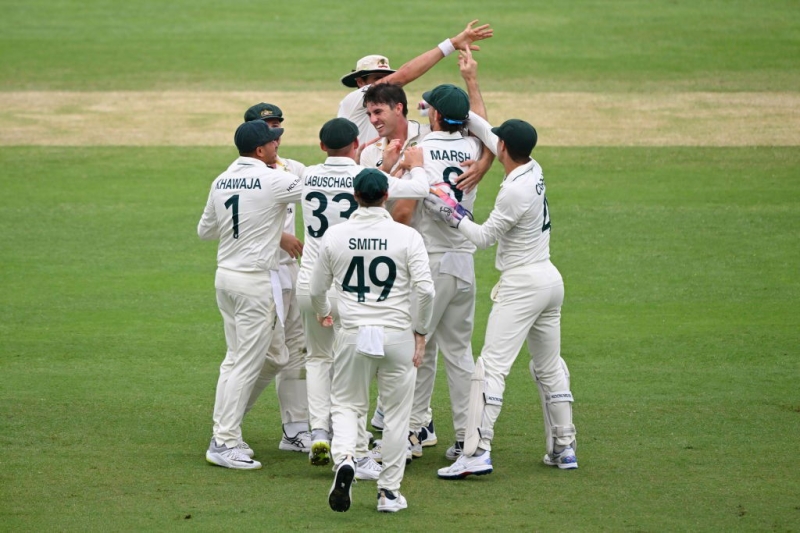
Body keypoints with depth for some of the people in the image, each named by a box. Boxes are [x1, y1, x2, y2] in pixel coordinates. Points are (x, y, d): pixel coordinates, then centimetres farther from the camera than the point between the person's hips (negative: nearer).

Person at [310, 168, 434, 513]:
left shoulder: (335, 236, 1)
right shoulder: (406, 236, -5)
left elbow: (316, 289, 12)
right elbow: (425, 290, -12)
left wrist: (322, 314, 34)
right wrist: (420, 331, 1)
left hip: (354, 334, 1)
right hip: (397, 334, -1)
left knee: (345, 406, 13)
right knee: (396, 414, 10)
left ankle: (344, 458, -17)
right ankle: (389, 491, 12)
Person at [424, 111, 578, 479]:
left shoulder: (515, 192, -20)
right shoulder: (534, 171, 6)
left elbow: (485, 237, -12)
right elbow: (487, 134, 19)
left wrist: (451, 214, -5)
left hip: (523, 285, -10)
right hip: (550, 279, 10)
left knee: (493, 366, -12)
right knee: (549, 366, 17)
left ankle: (477, 452, -20)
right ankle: (563, 449, 21)